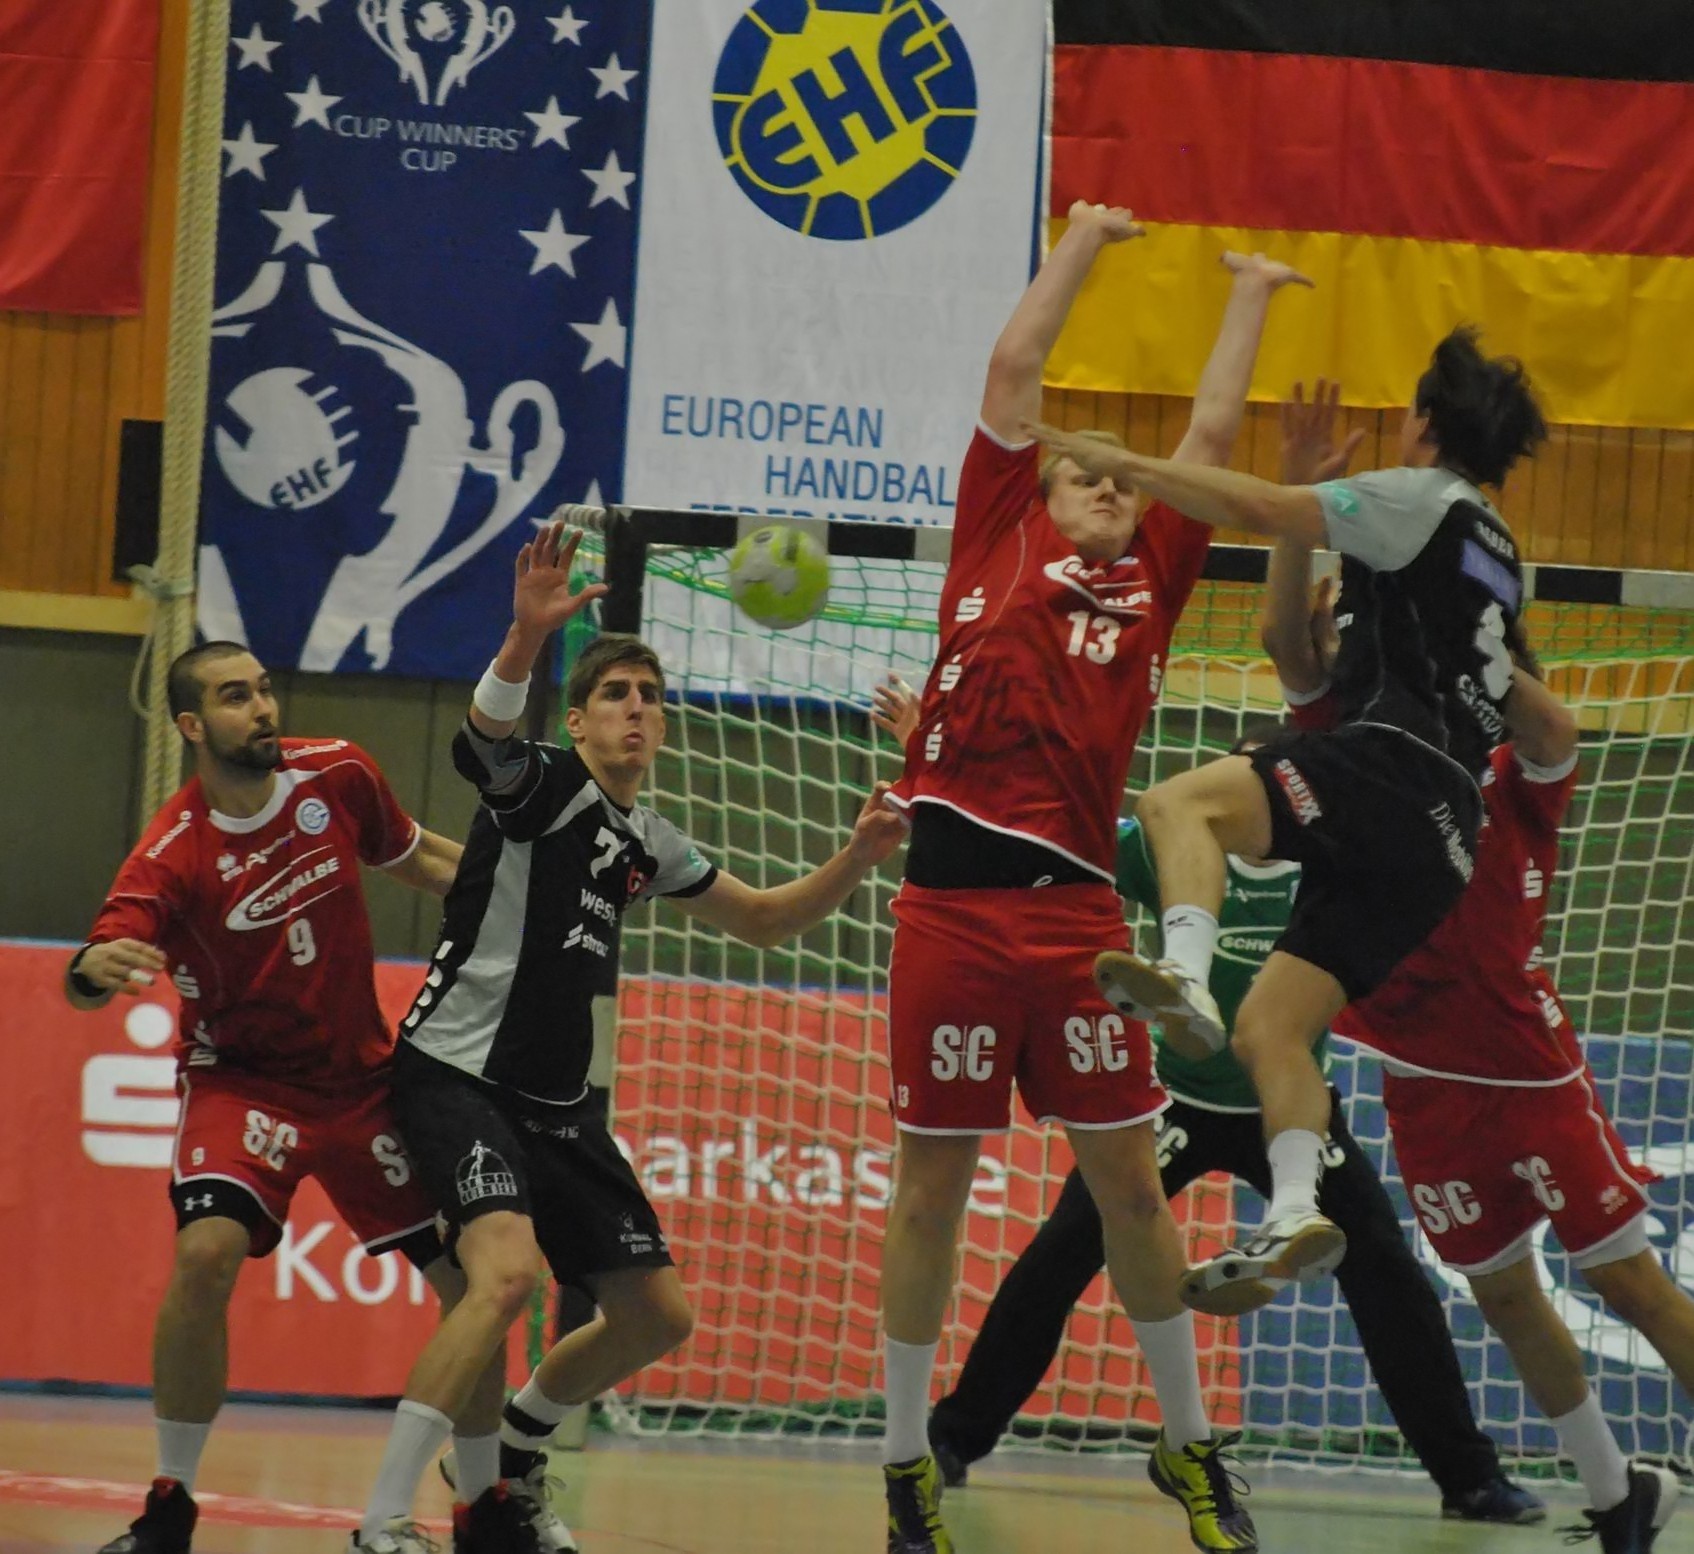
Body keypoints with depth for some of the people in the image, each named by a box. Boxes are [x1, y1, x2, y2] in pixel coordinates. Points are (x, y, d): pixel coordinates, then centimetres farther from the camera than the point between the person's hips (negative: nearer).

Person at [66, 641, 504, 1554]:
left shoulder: (338, 776, -7)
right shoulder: (173, 854, -20)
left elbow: (410, 859, 13)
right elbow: (94, 973, -34)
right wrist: (93, 972, -57)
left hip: (363, 1075, 4)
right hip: (243, 1077, -4)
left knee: (471, 1278, 1)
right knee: (207, 1251, -29)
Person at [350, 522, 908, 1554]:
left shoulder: (649, 843, 14)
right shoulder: (542, 787, -9)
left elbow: (767, 919, 25)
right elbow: (487, 735, -32)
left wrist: (857, 859, 6)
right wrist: (528, 637, -53)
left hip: (558, 1105, 9)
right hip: (459, 1074, -9)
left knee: (657, 1316, 11)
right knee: (509, 1271, -31)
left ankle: (511, 1467, 34)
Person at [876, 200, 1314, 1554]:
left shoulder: (1148, 585, 18)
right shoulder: (998, 542, 13)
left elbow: (1211, 433, 24)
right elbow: (1015, 367, 17)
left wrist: (1249, 297, 31)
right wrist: (1087, 238, 25)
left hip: (1076, 908, 2)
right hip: (954, 897, -2)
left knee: (1129, 1178, 6)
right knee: (932, 1188, 3)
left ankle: (1191, 1445, 20)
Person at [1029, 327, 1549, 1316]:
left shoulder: (1423, 499, 3)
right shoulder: (1497, 555, 29)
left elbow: (1260, 509, -6)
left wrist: (1124, 465, 1)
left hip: (1389, 771, -9)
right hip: (1441, 840, 9)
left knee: (1181, 803, -23)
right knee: (1272, 1025, 5)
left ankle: (1186, 975, -46)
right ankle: (1294, 1215, -12)